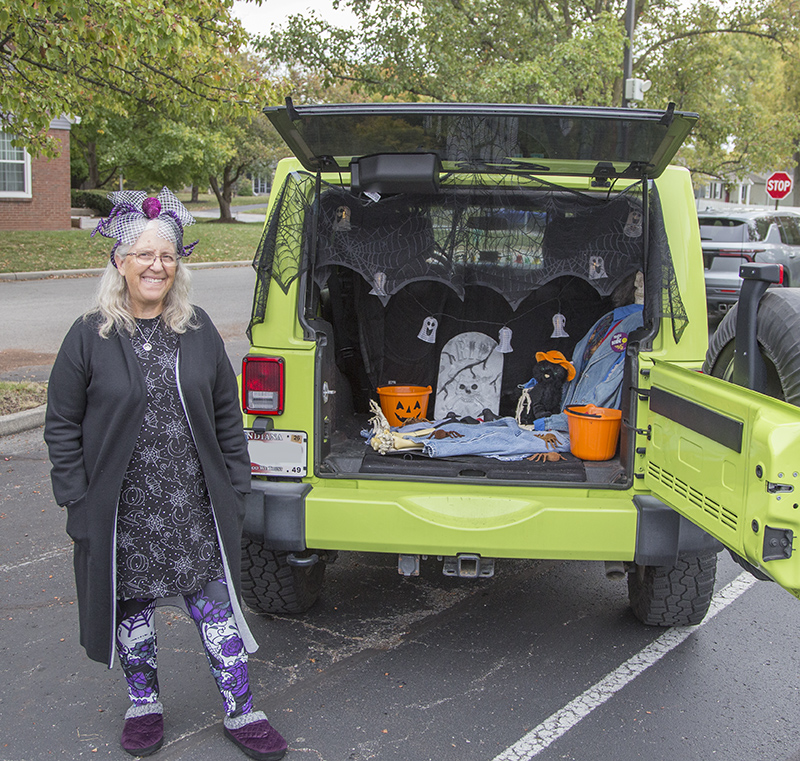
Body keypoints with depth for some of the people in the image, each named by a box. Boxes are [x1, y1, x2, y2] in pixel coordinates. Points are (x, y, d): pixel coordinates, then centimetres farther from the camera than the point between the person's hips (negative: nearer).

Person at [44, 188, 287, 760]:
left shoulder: (199, 331, 3)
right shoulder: (90, 337, -4)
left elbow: (227, 415, 8)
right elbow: (62, 426, 0)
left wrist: (235, 487, 5)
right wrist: (76, 499, -5)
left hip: (196, 508, 1)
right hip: (122, 512, -1)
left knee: (216, 605, 5)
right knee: (132, 606, 14)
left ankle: (241, 712, 19)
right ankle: (144, 703, 36)